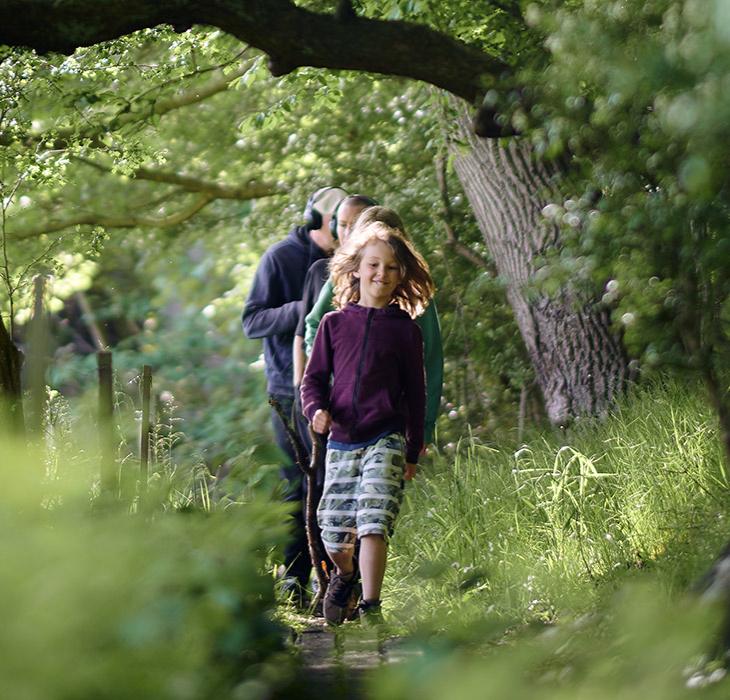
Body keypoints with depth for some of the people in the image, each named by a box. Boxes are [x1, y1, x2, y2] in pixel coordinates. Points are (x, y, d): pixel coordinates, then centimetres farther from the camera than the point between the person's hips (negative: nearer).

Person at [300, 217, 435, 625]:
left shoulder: (405, 330, 3)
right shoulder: (335, 324, 6)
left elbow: (415, 392, 7)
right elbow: (314, 377, 11)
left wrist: (413, 452, 7)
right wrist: (317, 409, -11)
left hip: (386, 440, -2)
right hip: (341, 441, 2)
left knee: (374, 523, -18)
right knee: (334, 535, 6)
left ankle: (371, 606, -10)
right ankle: (344, 577, 38)